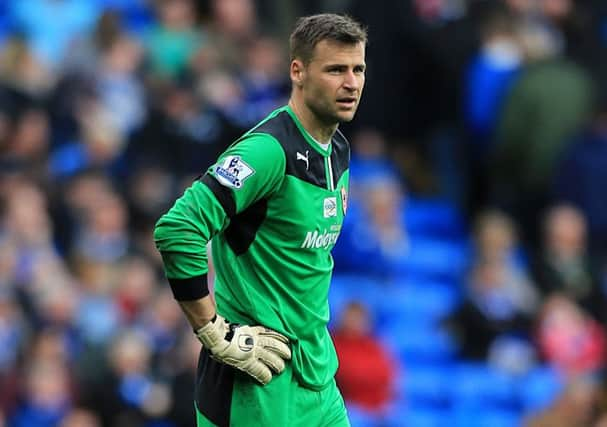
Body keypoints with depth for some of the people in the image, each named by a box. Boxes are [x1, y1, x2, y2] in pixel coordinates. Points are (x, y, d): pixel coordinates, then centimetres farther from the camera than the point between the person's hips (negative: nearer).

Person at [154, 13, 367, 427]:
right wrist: (216, 333, -22)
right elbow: (176, 231, -27)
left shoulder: (338, 150, 10)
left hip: (316, 372, 8)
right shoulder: (270, 149, -18)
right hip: (258, 379, -8)